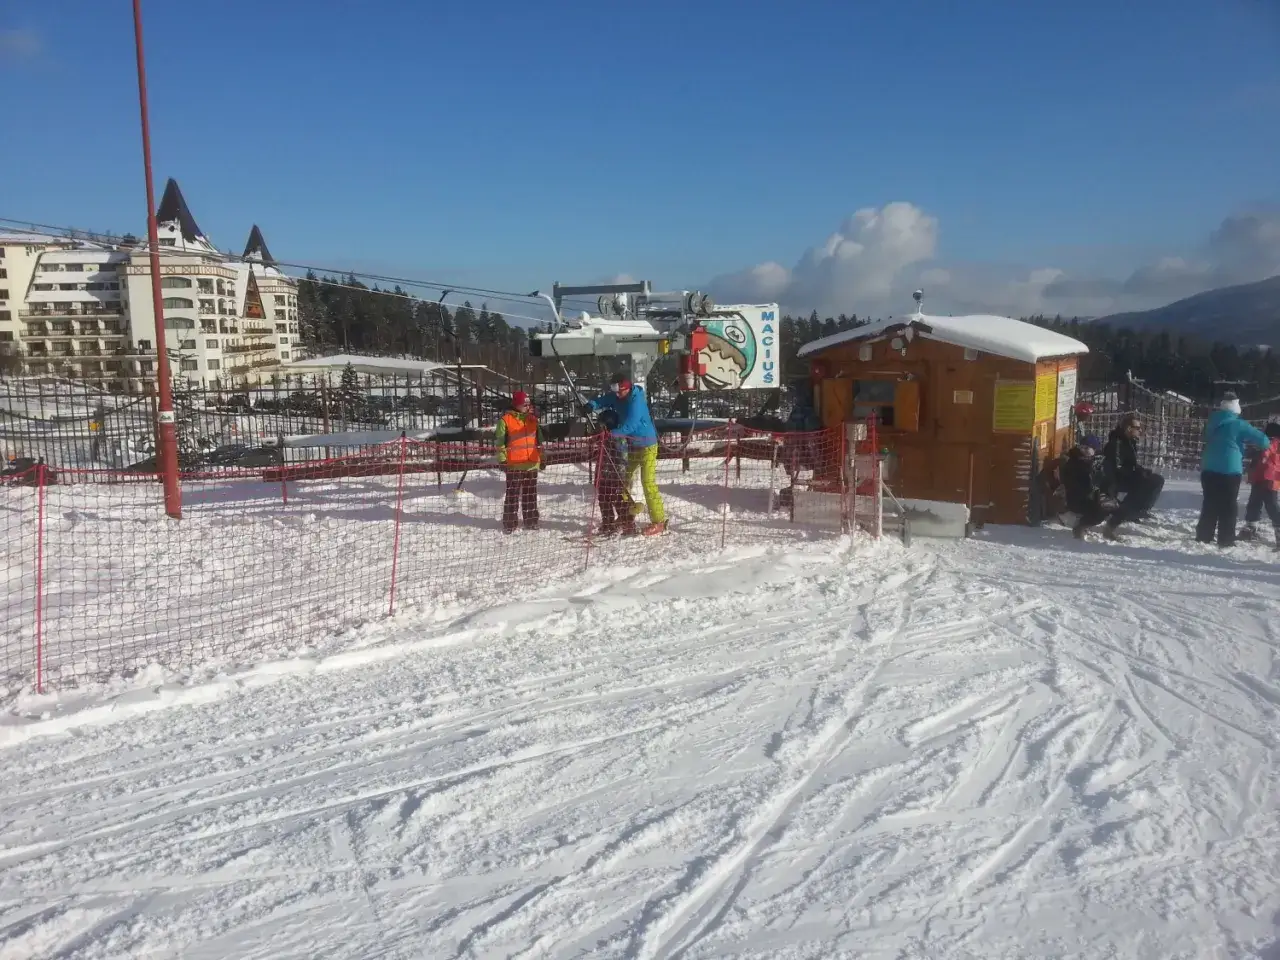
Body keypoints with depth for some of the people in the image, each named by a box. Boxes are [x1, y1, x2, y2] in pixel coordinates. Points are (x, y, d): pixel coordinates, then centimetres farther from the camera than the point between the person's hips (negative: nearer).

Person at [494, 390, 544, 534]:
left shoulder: (532, 419, 14)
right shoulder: (506, 419, -3)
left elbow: (539, 440, 22)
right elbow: (499, 441, -4)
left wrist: (541, 458, 20)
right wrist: (502, 459, -9)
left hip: (532, 464, 5)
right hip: (514, 464, -5)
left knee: (531, 494, 12)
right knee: (513, 494, -2)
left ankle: (531, 521, 20)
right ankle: (510, 523, 3)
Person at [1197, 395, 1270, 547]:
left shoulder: (1212, 423, 10)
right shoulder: (1238, 425, -10)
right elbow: (1262, 438, -8)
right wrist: (1267, 444, 15)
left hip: (1208, 469, 6)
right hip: (1229, 471, -6)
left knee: (1210, 504, 12)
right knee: (1228, 507, 1)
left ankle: (1203, 536, 12)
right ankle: (1225, 540, 1)